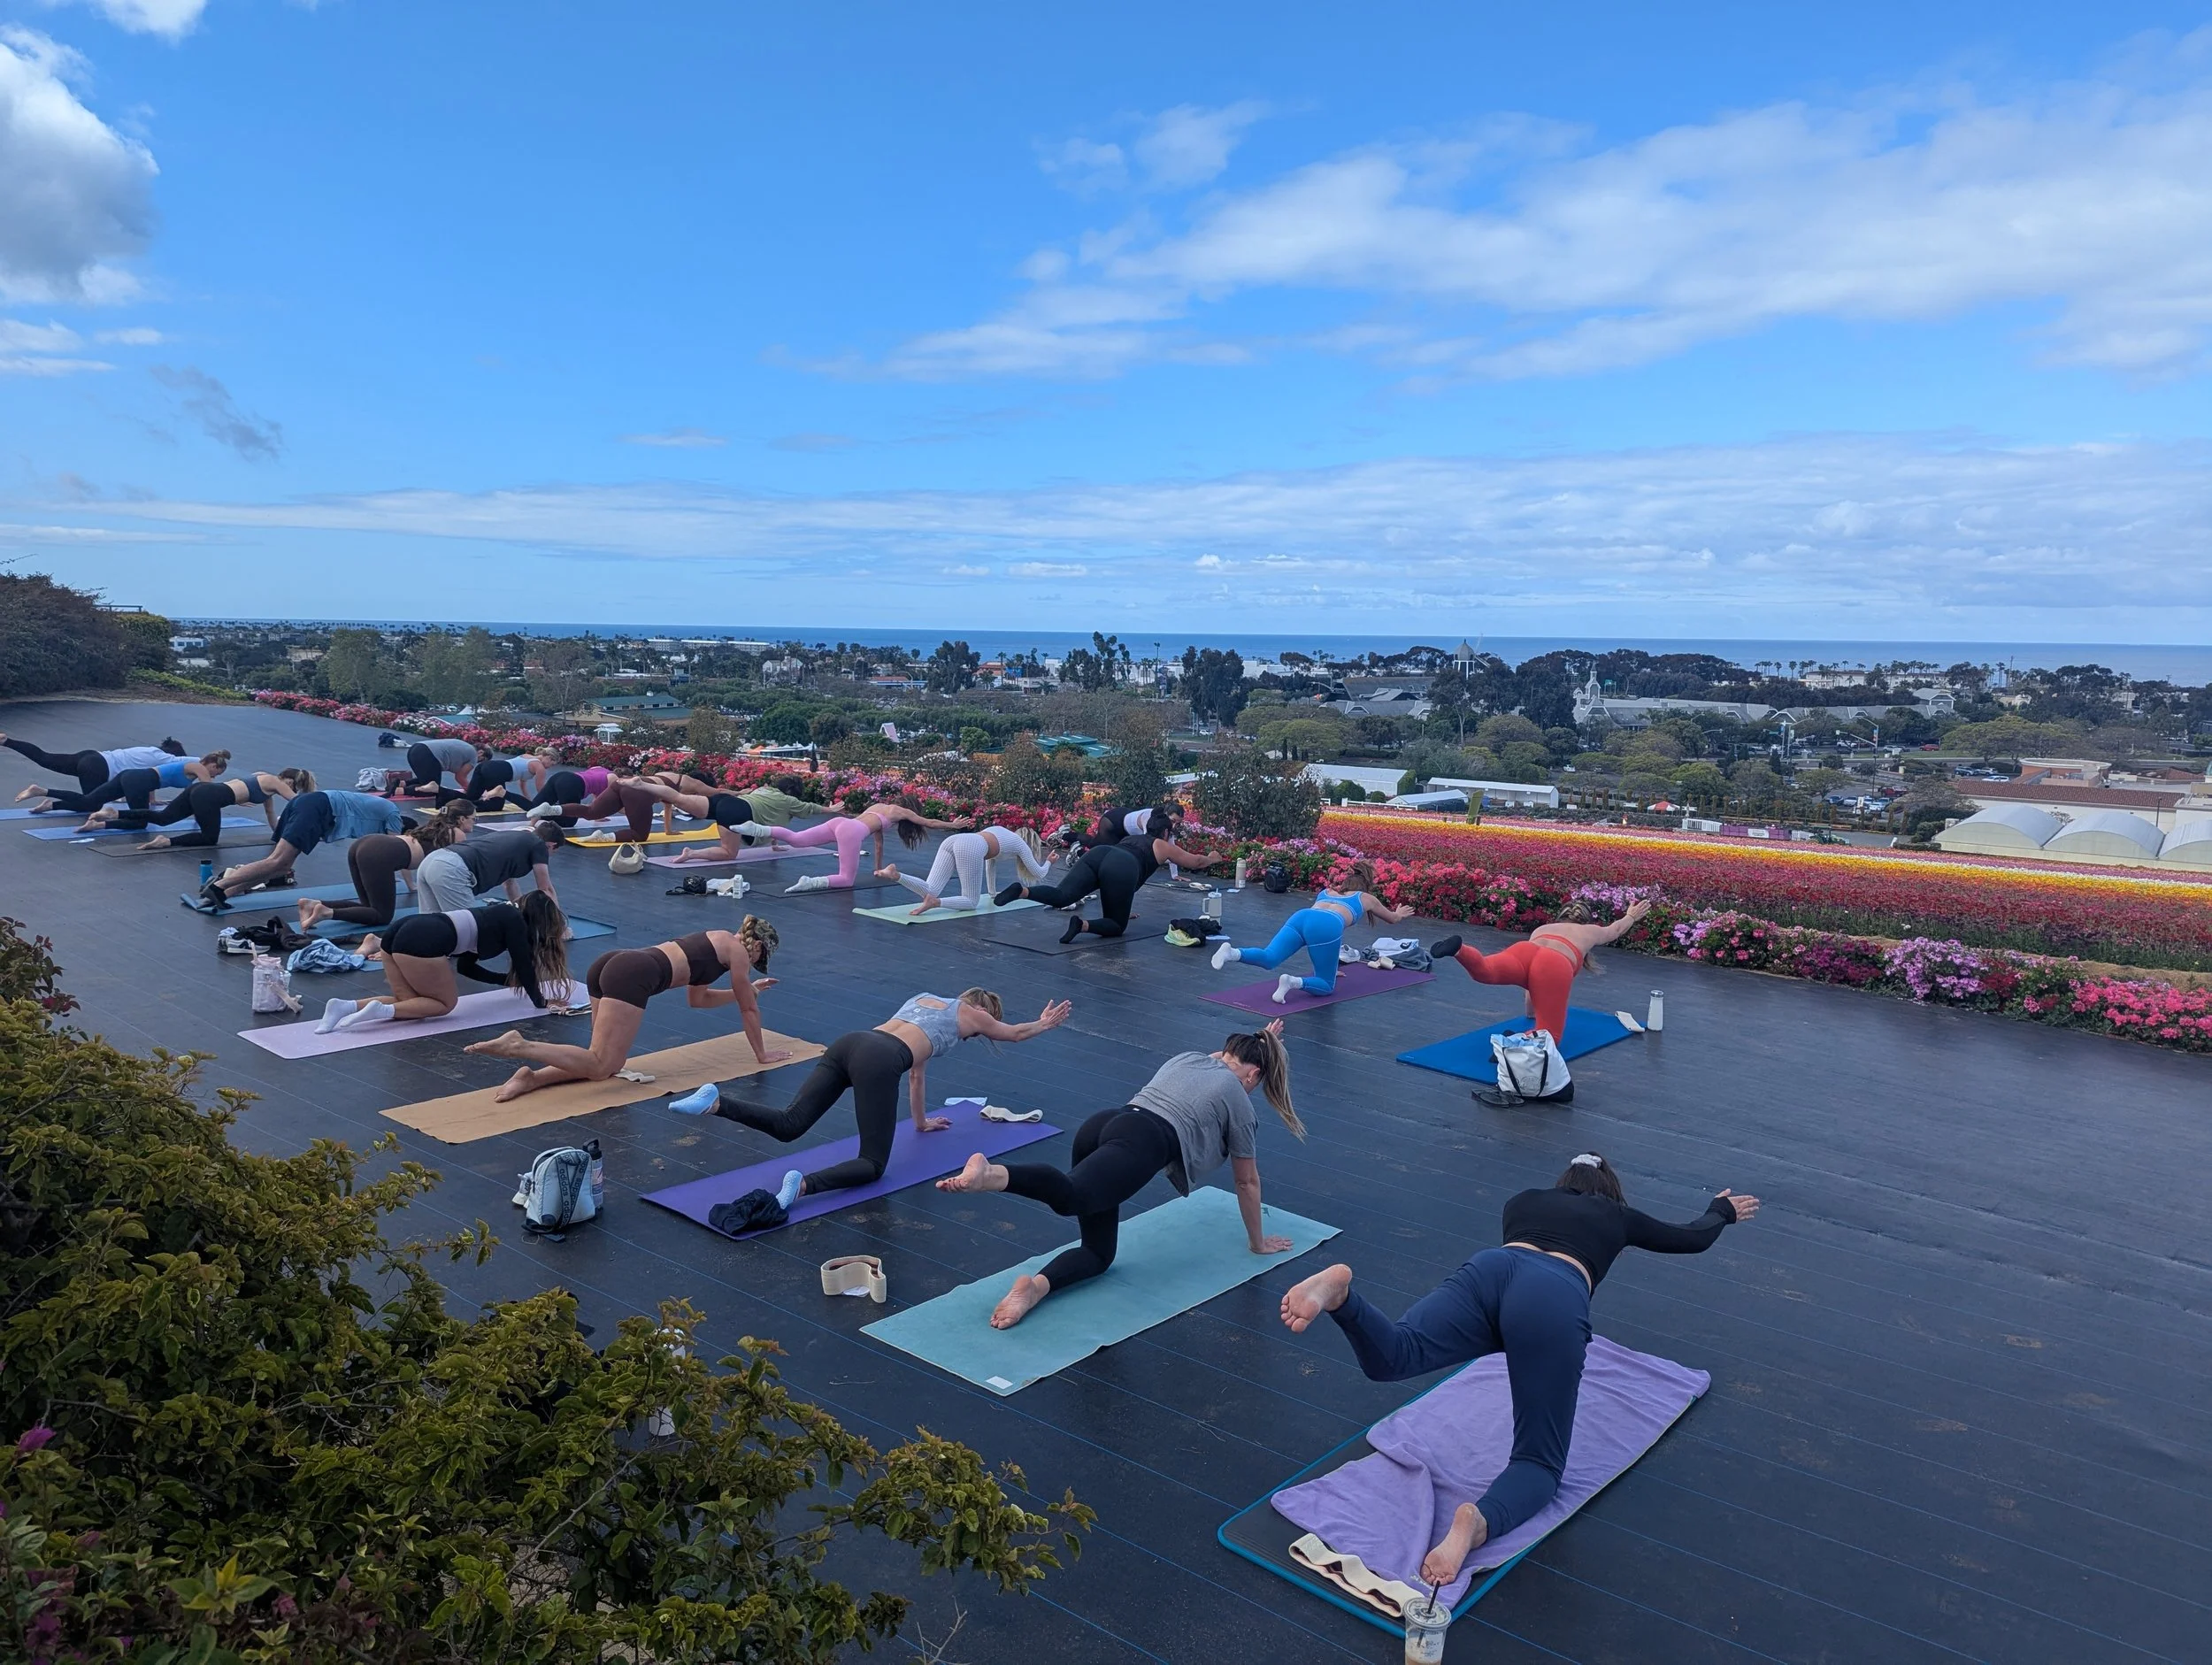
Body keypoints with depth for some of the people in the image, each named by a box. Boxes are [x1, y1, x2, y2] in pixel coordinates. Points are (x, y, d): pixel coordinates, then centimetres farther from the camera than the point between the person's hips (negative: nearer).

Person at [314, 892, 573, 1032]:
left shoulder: (499, 916, 31)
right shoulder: (514, 921, 9)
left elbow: (466, 966, 36)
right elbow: (524, 964, 10)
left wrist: (510, 981, 40)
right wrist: (540, 1001, 24)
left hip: (400, 932, 9)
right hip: (422, 942, -9)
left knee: (412, 1003, 18)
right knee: (445, 1003, 9)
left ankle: (347, 1006, 0)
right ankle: (381, 1010, -10)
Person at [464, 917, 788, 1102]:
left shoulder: (715, 941, 34)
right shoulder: (737, 949, 11)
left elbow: (698, 997, 46)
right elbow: (748, 1009, 16)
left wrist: (749, 989, 49)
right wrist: (762, 1053, 28)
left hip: (610, 963, 9)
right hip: (632, 976, -9)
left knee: (608, 1062, 12)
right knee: (600, 1066, -11)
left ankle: (531, 1076, -8)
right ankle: (518, 1046, -27)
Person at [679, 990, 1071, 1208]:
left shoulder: (925, 999, 40)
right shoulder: (971, 1013, 23)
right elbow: (1013, 1033, 43)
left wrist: (922, 1121, 59)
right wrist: (1045, 1024, 64)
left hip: (848, 1043, 7)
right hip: (878, 1062, -7)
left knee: (788, 1125, 0)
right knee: (873, 1165, -2)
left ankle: (715, 1101, -24)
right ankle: (803, 1184, -31)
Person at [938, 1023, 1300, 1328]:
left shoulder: (1187, 1057, 34)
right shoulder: (1237, 1097, 20)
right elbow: (1247, 1181, 31)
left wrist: (1263, 1043, 76)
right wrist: (1258, 1242, 44)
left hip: (1100, 1126, 7)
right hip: (1143, 1144, -7)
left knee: (1098, 1251, 9)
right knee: (1071, 1195, -32)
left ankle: (1035, 1286, -21)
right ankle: (992, 1174, -61)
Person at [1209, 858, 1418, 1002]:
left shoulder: (1327, 892, 43)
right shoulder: (1367, 898, 34)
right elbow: (1392, 919, 53)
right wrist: (1400, 914, 78)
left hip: (1301, 917, 4)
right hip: (1326, 926, -4)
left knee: (1268, 958, -13)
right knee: (1326, 985, 7)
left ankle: (1232, 953, -45)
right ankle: (1294, 981, -25)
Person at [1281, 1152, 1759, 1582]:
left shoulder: (1524, 1200, 41)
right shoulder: (1617, 1216, 36)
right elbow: (1694, 1239, 52)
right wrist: (1722, 1209, 74)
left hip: (1490, 1268, 3)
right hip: (1554, 1299, -2)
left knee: (1389, 1357, -15)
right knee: (1540, 1460, 5)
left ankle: (1339, 1290, -49)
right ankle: (1477, 1521, -30)